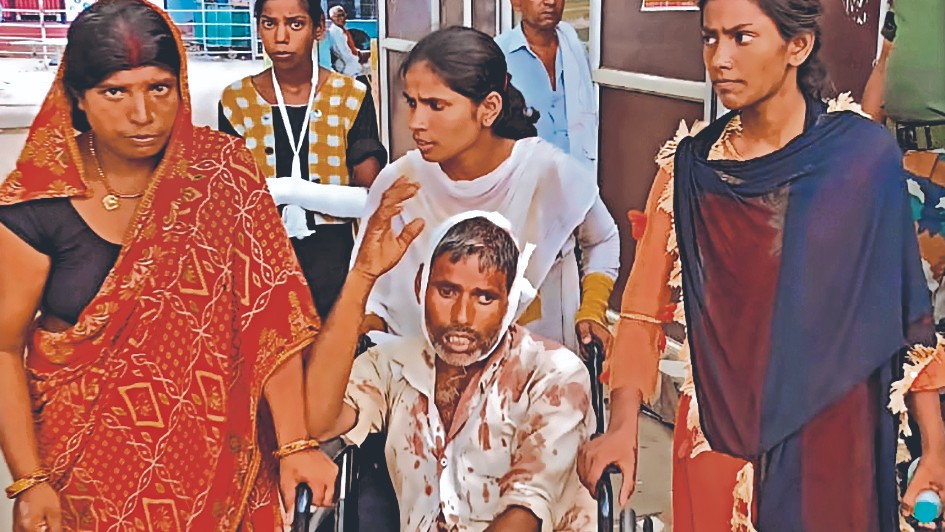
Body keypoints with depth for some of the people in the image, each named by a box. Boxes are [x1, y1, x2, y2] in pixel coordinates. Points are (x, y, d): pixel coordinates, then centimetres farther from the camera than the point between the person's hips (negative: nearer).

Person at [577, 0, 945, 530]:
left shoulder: (864, 154, -7)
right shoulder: (691, 167, -4)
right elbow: (645, 308, -5)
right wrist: (624, 428, -17)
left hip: (833, 432, -1)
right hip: (721, 435, 1)